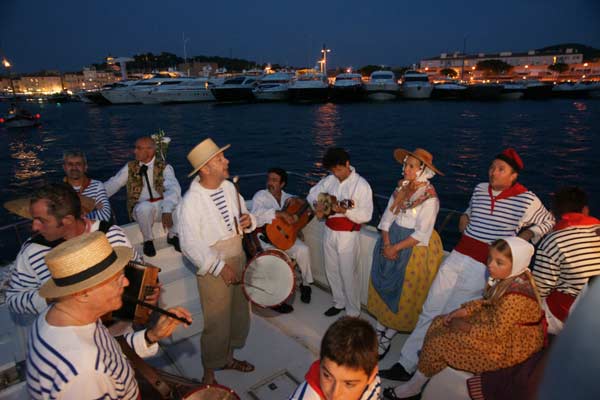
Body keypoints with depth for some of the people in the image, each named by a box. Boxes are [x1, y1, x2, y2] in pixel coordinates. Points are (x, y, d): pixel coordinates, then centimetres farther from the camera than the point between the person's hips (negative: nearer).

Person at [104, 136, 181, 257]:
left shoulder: (164, 168, -5)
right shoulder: (130, 167, 6)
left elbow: (173, 189, -22)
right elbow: (112, 185, 2)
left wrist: (167, 211, -40)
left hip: (161, 207, -1)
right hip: (141, 210, 1)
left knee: (176, 200, -31)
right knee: (145, 206, -34)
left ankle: (173, 235, -6)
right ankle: (148, 240, -7)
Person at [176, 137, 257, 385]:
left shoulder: (229, 187, 0)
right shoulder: (191, 202, -21)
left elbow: (243, 214, 13)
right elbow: (190, 245, -21)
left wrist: (249, 221, -11)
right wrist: (220, 267, -20)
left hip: (239, 260, 7)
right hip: (213, 270, -7)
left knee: (240, 316, 21)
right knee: (217, 325, 6)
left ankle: (228, 358, 46)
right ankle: (209, 374, 32)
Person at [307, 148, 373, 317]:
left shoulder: (361, 184, -14)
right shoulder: (330, 180, 3)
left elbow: (366, 215, -18)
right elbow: (312, 193, 15)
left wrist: (345, 211, -31)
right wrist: (316, 203, -6)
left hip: (348, 235, -6)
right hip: (329, 231, 6)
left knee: (348, 274, 1)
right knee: (331, 270, 17)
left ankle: (353, 312, 17)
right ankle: (339, 303, 36)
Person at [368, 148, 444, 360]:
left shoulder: (429, 197, -16)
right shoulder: (401, 187, 2)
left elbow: (421, 234, -18)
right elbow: (388, 216, 1)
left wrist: (396, 248, -17)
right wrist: (386, 243, -10)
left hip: (413, 249, -6)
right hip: (391, 242, 6)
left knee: (401, 293, 7)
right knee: (384, 287, 12)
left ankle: (386, 338, 23)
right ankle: (379, 329, 29)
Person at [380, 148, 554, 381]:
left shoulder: (526, 200, -3)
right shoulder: (480, 189, 10)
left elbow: (548, 222, 14)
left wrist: (526, 236, -1)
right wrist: (464, 218, 11)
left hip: (483, 266, -5)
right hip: (458, 256, 5)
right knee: (430, 310, 3)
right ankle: (406, 364, 11)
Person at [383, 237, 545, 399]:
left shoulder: (515, 295, -34)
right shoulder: (508, 277, -5)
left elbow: (497, 331, -29)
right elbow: (488, 301, 9)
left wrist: (466, 327, -16)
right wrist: (464, 311, -3)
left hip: (510, 345, -9)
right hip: (498, 323, 9)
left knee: (440, 342, -8)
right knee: (440, 324, 6)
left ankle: (414, 387, 16)